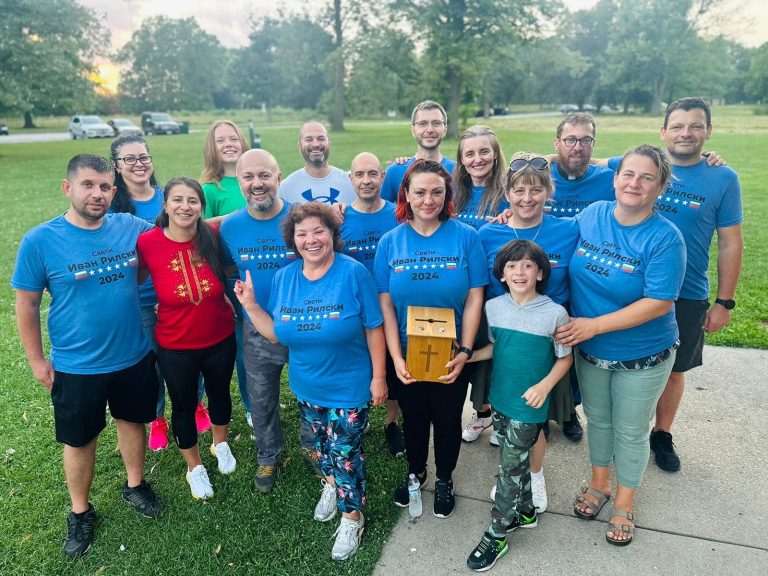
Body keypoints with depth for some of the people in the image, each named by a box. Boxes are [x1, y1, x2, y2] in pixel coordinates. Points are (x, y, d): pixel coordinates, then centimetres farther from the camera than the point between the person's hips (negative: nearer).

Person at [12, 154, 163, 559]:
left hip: (134, 357, 2)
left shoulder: (132, 228, -8)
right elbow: (26, 305, -6)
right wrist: (36, 360, -2)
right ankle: (80, 513, 38)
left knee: (132, 421, 20)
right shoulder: (39, 241, -14)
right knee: (80, 439, 15)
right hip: (76, 367, -2)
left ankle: (135, 485, 45)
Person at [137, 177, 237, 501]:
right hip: (176, 347, -1)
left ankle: (221, 444, 54)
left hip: (220, 340, 2)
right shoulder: (147, 243, -18)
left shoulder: (212, 237, -14)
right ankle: (194, 467, 43)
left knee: (220, 394, 24)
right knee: (184, 407, 17)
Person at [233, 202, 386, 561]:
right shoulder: (283, 278, -5)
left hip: (349, 387, -4)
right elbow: (276, 334, -1)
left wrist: (378, 377, -12)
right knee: (321, 444, 24)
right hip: (307, 386, 5)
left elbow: (373, 329, -13)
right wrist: (250, 305, -13)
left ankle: (352, 516, 31)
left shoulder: (354, 273, -18)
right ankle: (332, 484, 54)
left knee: (345, 453, 7)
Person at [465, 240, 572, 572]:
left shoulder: (555, 314, -15)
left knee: (510, 467, 5)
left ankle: (496, 535, 21)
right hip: (500, 398, 4)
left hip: (529, 405, -4)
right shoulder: (493, 307, -4)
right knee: (516, 461, 21)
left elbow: (565, 358, -5)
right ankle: (525, 512, 44)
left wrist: (545, 385, -18)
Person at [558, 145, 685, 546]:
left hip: (642, 357, -3)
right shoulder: (591, 215, -8)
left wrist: (594, 325, -26)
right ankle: (599, 485, 45)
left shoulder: (665, 238, -21)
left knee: (630, 431, 14)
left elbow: (659, 303, -24)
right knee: (598, 419, 21)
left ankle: (624, 504, 37)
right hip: (590, 350, 4)